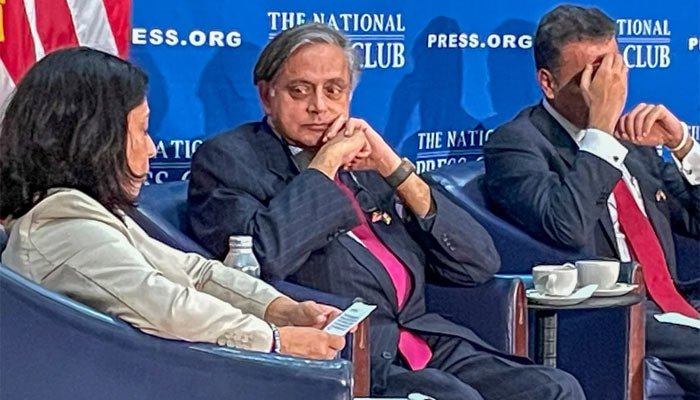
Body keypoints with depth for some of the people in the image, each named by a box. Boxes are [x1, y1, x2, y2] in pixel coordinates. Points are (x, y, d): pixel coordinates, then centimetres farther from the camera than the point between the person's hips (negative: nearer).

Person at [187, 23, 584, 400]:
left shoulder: (367, 162, 19)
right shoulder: (227, 157, 5)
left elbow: (480, 264, 11)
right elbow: (264, 257, -18)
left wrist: (395, 169, 3)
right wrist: (324, 163, -6)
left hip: (425, 340, 6)